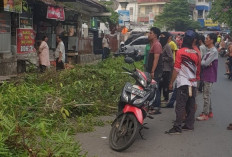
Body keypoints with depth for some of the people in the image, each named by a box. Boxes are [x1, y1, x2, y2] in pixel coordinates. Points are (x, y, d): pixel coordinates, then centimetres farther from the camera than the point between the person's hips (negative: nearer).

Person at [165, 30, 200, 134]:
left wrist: (171, 82, -3)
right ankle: (189, 125, 16)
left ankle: (177, 127, -9)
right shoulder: (196, 53, 9)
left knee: (180, 106, -8)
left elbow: (176, 69, -10)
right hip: (193, 83, 6)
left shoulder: (180, 52, -9)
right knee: (191, 105, 11)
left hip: (183, 83, -6)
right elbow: (197, 70, 16)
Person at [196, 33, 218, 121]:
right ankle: (209, 112, 24)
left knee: (206, 95, -5)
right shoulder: (209, 50, 14)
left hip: (210, 76, -9)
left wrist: (200, 62, -3)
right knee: (207, 95, 15)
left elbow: (206, 63, -21)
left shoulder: (214, 51, -16)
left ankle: (205, 114, 1)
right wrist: (205, 63, -14)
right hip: (206, 75, 9)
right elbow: (204, 61, 7)